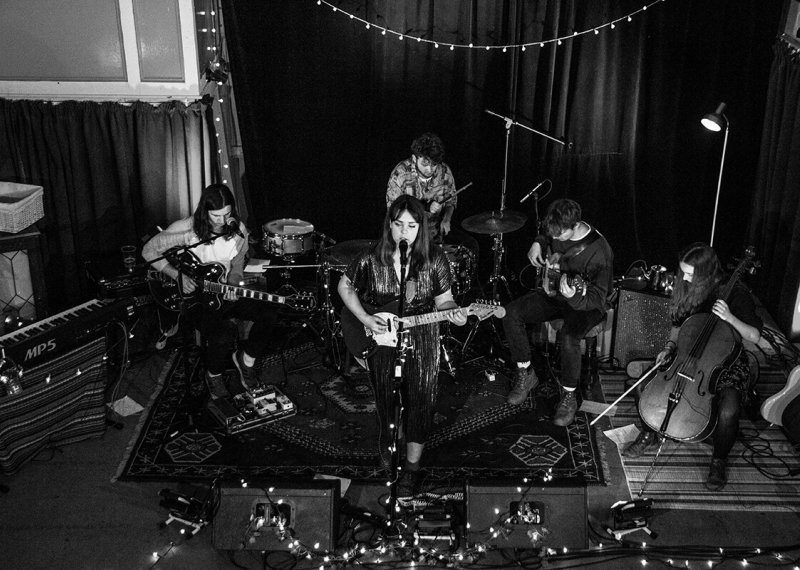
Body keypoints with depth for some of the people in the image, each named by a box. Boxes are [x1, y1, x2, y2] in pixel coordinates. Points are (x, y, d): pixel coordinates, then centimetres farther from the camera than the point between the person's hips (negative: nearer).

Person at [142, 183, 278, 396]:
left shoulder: (238, 230, -4)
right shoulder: (186, 229, -18)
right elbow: (149, 251, -8)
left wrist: (233, 285, -13)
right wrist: (179, 275, -18)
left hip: (224, 293, 5)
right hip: (193, 296, -5)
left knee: (268, 315, -16)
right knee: (223, 334, -30)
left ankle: (246, 359, 11)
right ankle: (213, 375, 4)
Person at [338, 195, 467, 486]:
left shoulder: (434, 258, -8)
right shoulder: (371, 259, -9)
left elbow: (443, 299, 1)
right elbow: (345, 287, 5)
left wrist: (453, 312, -22)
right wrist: (364, 318, -8)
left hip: (422, 341, 0)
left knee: (421, 399, 0)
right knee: (385, 400, 9)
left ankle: (413, 462, 20)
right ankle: (387, 449, 36)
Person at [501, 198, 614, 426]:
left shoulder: (599, 251, -30)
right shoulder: (556, 231, -9)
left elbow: (597, 298, -27)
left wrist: (574, 296, -47)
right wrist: (537, 245, -3)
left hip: (585, 304, -7)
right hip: (554, 292, 7)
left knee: (569, 336, -36)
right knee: (511, 313, -12)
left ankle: (569, 397, -12)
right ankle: (525, 374, 5)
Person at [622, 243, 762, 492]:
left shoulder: (736, 294, -18)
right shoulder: (688, 290, -4)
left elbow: (754, 336, -16)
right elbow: (678, 325, 13)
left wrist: (730, 318, -33)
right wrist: (670, 346, -6)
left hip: (727, 362, -5)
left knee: (728, 411, -30)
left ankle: (719, 461, 1)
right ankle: (651, 435, 12)